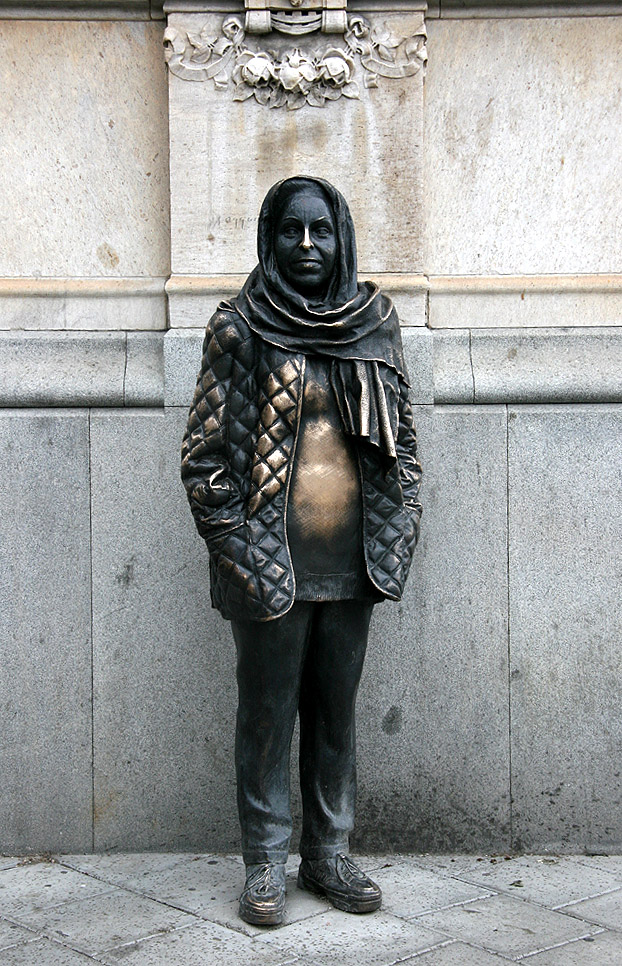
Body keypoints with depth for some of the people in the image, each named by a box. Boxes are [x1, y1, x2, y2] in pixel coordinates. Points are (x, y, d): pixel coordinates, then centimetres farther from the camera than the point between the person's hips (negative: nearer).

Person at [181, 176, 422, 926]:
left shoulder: (374, 321, 7)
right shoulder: (239, 327, -4)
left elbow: (401, 435, 13)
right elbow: (204, 448, -4)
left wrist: (399, 532, 5)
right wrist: (237, 547, -9)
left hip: (353, 562, 4)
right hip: (270, 562, -3)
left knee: (337, 713, 13)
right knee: (267, 714, 6)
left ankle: (328, 854, 27)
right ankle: (265, 865, 19)